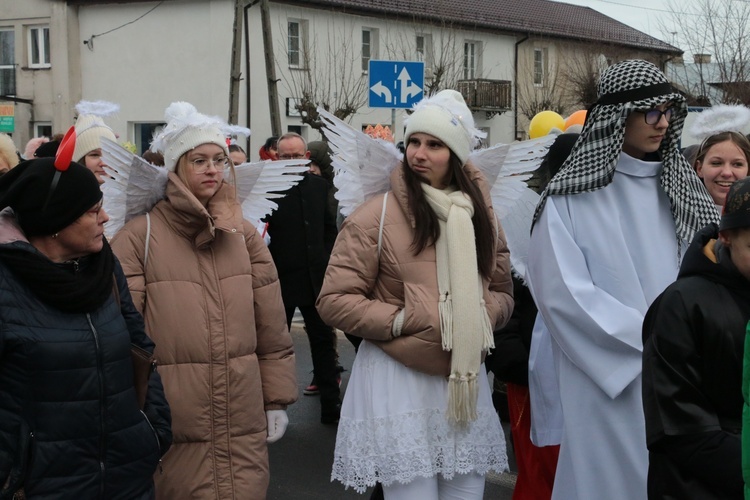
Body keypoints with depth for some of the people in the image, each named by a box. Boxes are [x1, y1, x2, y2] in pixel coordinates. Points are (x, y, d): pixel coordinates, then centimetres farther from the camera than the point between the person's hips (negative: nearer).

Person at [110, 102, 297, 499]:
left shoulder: (243, 233, 9)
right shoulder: (138, 236, -4)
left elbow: (271, 325, 10)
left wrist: (277, 400, 9)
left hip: (244, 422, 3)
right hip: (172, 426, -3)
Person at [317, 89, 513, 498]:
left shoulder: (481, 217, 7)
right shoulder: (377, 214, -8)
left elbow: (503, 293, 17)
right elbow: (334, 300, -8)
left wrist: (481, 316, -6)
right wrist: (402, 321, -17)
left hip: (464, 381, 5)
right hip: (398, 380, -5)